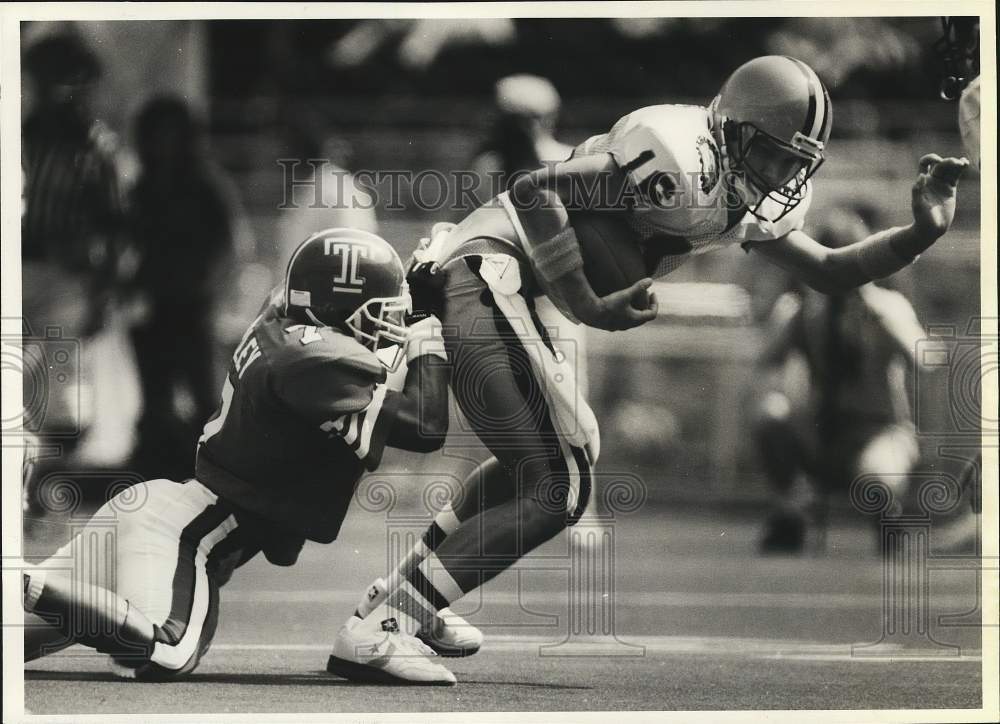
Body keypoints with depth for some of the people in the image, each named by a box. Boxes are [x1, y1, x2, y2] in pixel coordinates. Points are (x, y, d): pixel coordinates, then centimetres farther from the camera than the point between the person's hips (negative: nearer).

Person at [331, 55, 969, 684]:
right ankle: (374, 632, -14)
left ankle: (401, 593, 34)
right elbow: (535, 190, -24)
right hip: (490, 268, -11)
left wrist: (924, 233, 5)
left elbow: (828, 273, 20)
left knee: (569, 448, 30)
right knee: (557, 490, -12)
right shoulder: (681, 167, -21)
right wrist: (591, 308, -21)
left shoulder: (748, 202, 11)